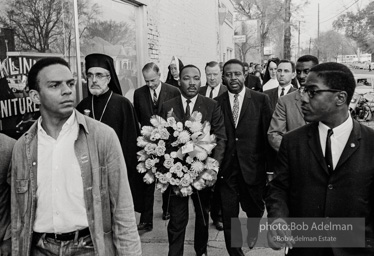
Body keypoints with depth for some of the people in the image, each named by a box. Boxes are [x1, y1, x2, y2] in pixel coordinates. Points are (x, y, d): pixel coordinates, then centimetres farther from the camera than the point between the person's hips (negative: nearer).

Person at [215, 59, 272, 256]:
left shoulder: (261, 99, -4)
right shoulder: (217, 103, 1)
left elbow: (268, 134, -4)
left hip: (253, 167, 0)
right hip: (226, 169, 1)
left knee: (255, 210, 20)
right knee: (228, 217, 8)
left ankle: (253, 231, 53)